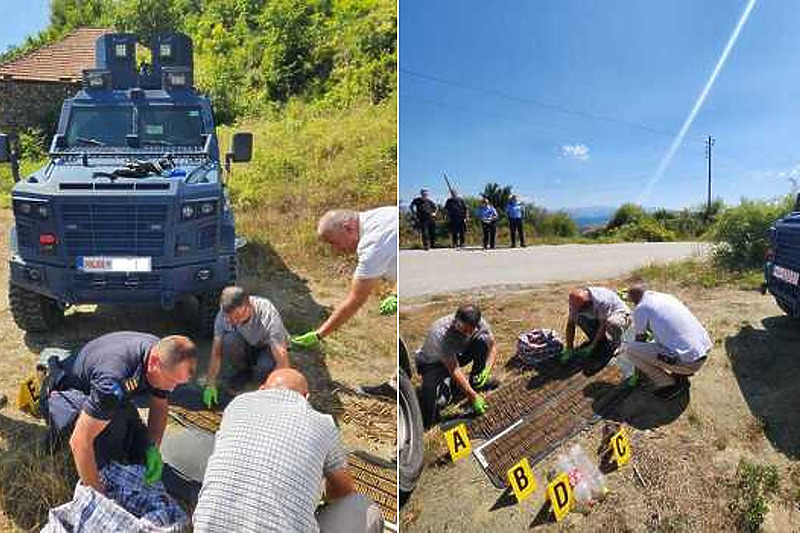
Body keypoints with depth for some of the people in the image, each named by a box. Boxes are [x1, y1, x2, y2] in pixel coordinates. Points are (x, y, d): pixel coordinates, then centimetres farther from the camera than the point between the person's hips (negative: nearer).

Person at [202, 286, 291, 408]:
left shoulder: (268, 315, -37)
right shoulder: (223, 315, -25)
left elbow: (281, 357, -38)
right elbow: (216, 351, -17)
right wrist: (210, 384, -21)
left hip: (268, 346, -3)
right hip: (247, 345, 3)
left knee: (264, 369, -35)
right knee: (229, 341, -31)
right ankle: (243, 371, -1)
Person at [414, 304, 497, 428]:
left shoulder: (479, 323, -23)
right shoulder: (440, 334, -38)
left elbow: (493, 346, -8)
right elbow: (454, 370, -34)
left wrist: (486, 370, -25)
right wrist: (474, 397, -33)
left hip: (457, 355, 6)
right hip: (433, 362, -6)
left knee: (483, 340, -23)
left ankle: (476, 382, -4)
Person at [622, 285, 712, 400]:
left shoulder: (641, 308, -4)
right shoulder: (667, 296, 17)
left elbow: (639, 339, 11)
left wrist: (638, 365, 28)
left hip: (685, 362, -8)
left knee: (627, 348, -2)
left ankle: (669, 384, 2)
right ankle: (681, 376, 19)